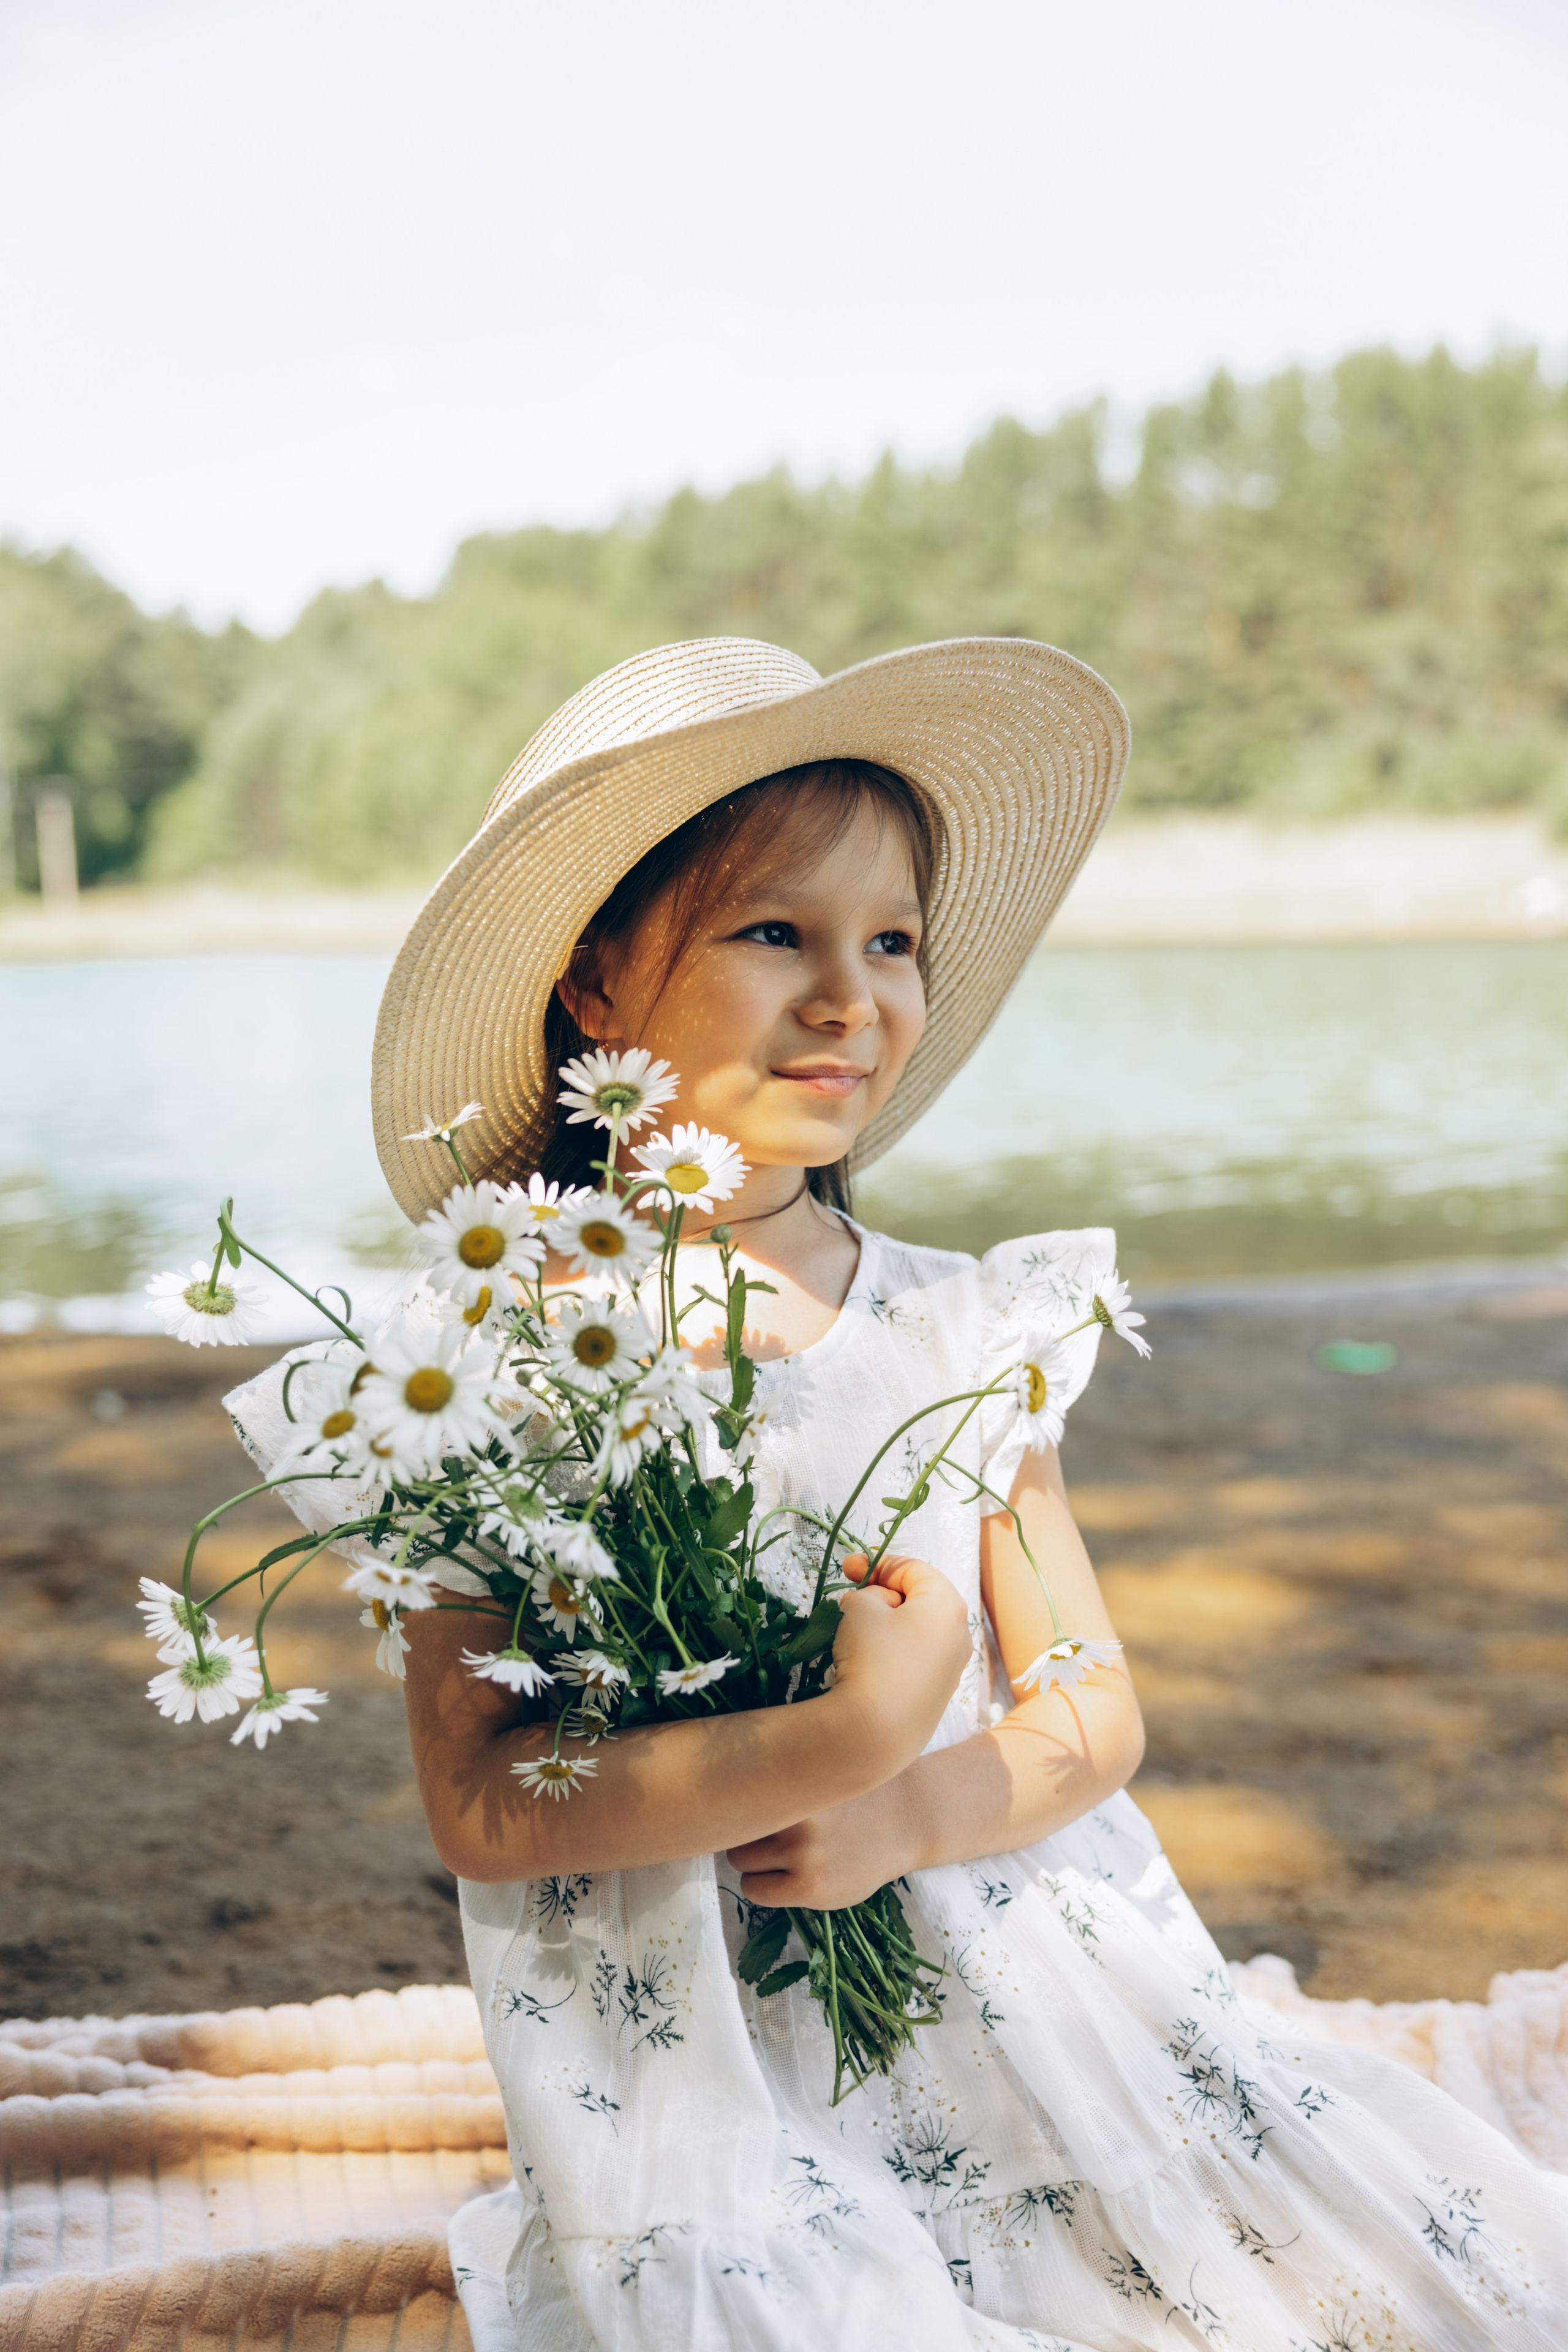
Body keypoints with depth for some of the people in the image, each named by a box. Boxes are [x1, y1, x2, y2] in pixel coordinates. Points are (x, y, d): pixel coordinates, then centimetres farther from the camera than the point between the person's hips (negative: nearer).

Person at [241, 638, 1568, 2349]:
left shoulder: (960, 1330, 4)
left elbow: (1091, 1710, 5)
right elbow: (478, 1802, -14)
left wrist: (914, 1812, -15)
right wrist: (843, 1740, -23)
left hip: (1030, 1999, 4)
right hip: (707, 2070, -3)